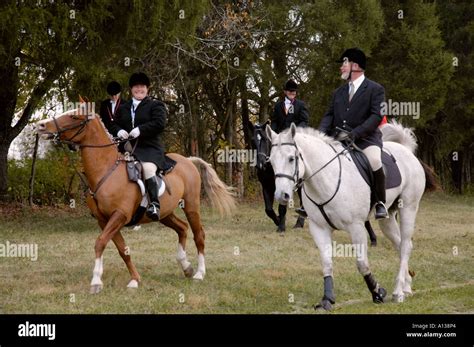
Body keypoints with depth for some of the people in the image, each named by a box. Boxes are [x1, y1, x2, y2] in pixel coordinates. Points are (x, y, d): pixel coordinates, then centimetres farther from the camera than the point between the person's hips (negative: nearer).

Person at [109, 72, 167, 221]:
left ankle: (154, 204, -41)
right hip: (127, 147, 6)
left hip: (150, 148, -6)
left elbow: (159, 123, -8)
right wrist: (119, 131, -3)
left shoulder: (156, 105, 7)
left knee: (148, 168, -34)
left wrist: (140, 130, -18)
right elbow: (114, 124, 21)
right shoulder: (123, 108, 24)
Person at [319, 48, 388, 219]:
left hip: (365, 139, -6)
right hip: (337, 139, 6)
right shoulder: (339, 92, 22)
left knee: (374, 161, -35)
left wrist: (354, 134, -22)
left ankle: (380, 203, -17)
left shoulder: (375, 89, 1)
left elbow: (377, 116, -10)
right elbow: (329, 115, 15)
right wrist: (321, 134, -7)